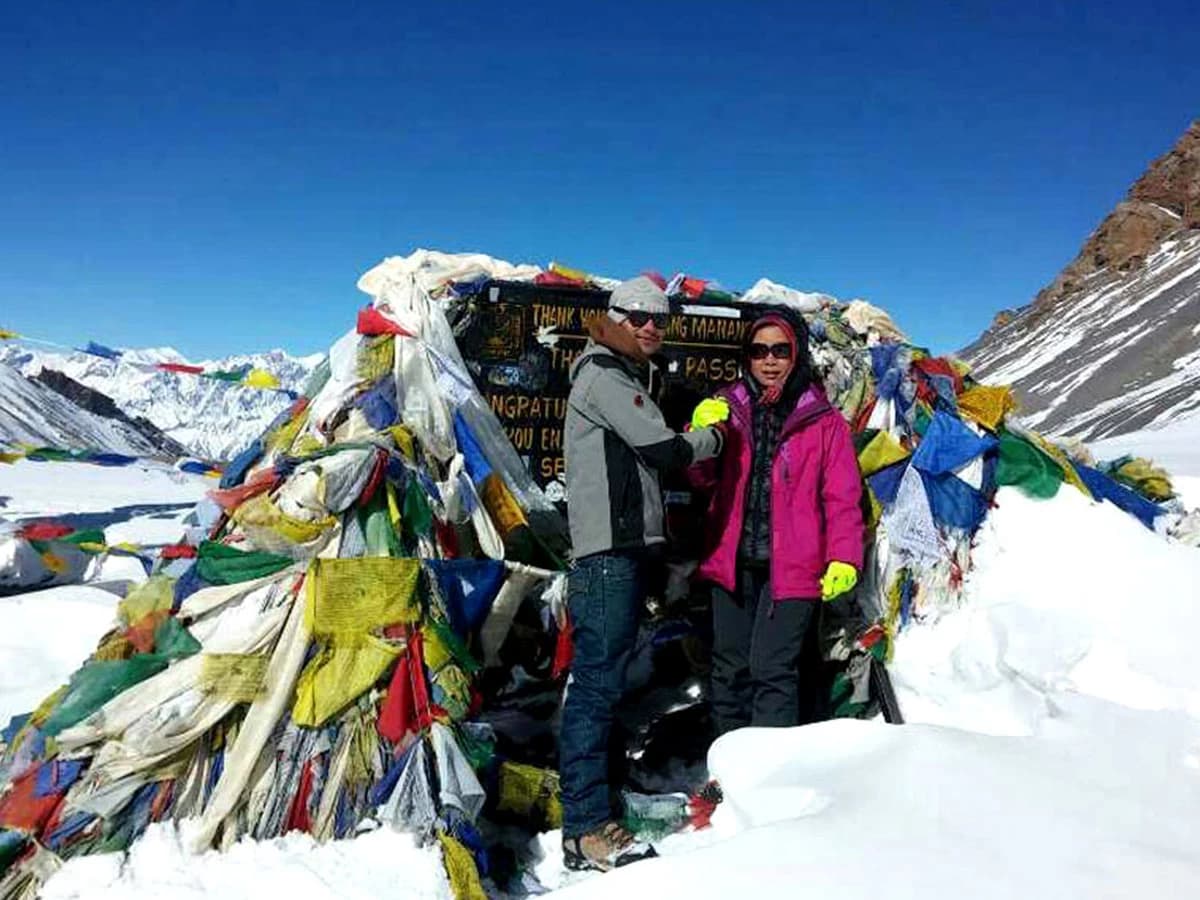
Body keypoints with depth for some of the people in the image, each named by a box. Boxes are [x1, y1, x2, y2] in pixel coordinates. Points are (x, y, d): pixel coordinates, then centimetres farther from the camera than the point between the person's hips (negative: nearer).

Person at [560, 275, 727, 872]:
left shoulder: (634, 377, 24)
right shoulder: (603, 375, -6)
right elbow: (664, 449, -13)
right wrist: (713, 437, 5)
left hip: (629, 548, 10)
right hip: (608, 551, -10)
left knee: (602, 679, 13)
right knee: (597, 681, -10)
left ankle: (588, 800, 22)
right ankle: (586, 829, -7)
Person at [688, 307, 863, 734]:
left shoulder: (824, 420, 1)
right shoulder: (729, 408, 9)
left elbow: (841, 498, -1)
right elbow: (704, 478, 5)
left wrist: (843, 558, -12)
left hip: (791, 568, -4)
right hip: (732, 564, 4)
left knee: (771, 671, -9)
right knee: (729, 669, 12)